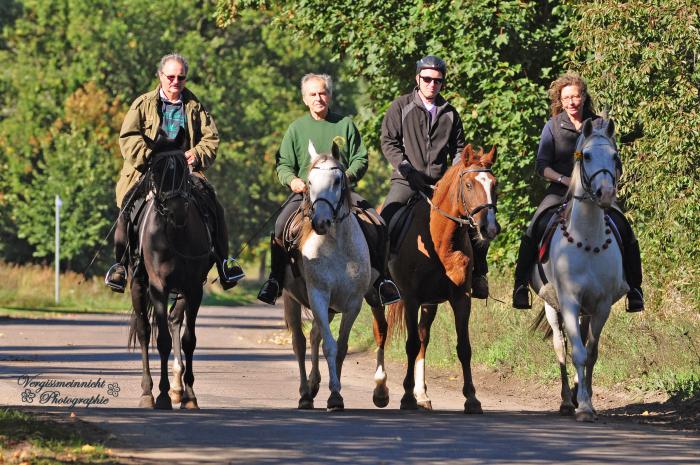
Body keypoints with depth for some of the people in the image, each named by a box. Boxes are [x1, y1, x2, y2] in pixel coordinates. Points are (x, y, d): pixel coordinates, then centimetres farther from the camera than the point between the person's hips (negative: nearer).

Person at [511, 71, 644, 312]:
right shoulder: (553, 126, 5)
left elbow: (615, 165, 11)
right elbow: (542, 165, 0)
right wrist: (565, 180, -16)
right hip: (560, 191, -1)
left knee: (624, 229, -20)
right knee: (534, 230, -25)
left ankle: (634, 289, -11)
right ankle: (520, 285, -16)